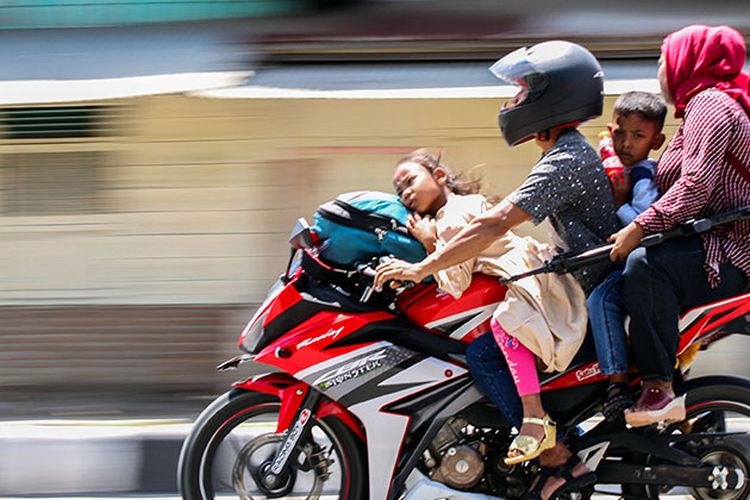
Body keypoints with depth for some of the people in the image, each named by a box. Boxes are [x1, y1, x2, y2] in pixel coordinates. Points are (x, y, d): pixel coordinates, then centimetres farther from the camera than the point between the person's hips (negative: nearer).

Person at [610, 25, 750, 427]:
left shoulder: (710, 106, -10)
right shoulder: (704, 106, 24)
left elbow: (697, 184, -24)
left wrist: (640, 227, -28)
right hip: (711, 247, 12)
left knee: (644, 265, -35)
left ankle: (661, 389, -38)